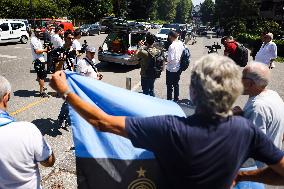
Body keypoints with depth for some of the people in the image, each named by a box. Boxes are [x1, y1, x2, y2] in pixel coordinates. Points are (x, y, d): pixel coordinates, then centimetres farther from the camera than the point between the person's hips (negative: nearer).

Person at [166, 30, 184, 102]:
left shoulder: (172, 46, -22)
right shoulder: (181, 43, 0)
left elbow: (170, 59, -24)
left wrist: (166, 59, -5)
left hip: (171, 69, -7)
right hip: (178, 68, 7)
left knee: (169, 85, 6)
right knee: (176, 84, 19)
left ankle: (169, 100, 15)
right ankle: (176, 99, 30)